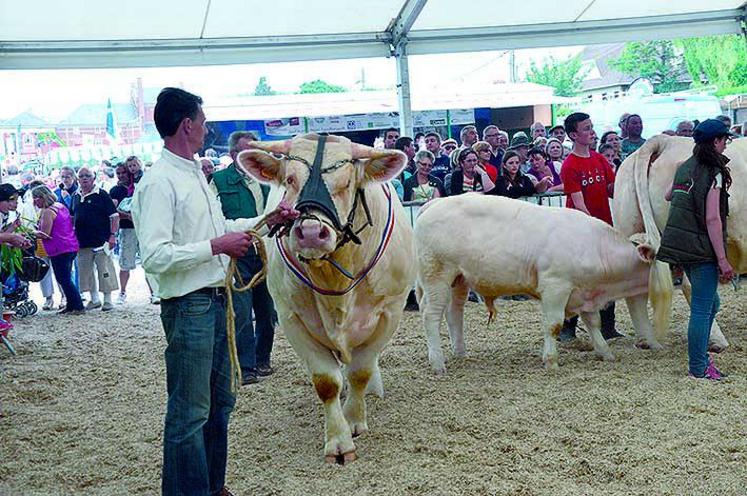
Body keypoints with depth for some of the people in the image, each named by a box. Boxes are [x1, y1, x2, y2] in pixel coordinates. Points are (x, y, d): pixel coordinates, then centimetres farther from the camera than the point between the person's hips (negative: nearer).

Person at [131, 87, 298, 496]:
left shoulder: (194, 173, 14)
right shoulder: (159, 181, -16)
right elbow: (154, 256, -23)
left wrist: (268, 219, 17)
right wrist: (216, 246, -20)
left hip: (216, 301, 10)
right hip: (187, 305, -10)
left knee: (219, 402, 19)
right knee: (189, 412, 0)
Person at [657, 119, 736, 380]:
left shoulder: (684, 167, 10)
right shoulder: (714, 173, -14)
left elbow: (668, 196, 28)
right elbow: (712, 219, -19)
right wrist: (722, 260, -18)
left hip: (678, 244, 8)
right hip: (701, 248, -8)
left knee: (710, 303, 20)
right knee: (702, 309, 0)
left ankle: (700, 357, 26)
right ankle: (698, 368, 7)